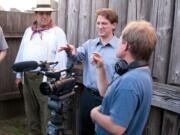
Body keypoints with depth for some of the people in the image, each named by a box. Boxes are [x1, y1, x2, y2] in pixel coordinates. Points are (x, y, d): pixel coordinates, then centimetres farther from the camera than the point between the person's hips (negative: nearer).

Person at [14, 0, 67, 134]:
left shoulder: (57, 32, -5)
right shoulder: (29, 31, 14)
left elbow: (61, 56, -11)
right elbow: (21, 53, 17)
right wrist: (19, 74, 15)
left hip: (45, 78, -6)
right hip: (27, 76, 6)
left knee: (46, 110, 0)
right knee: (31, 109, 17)